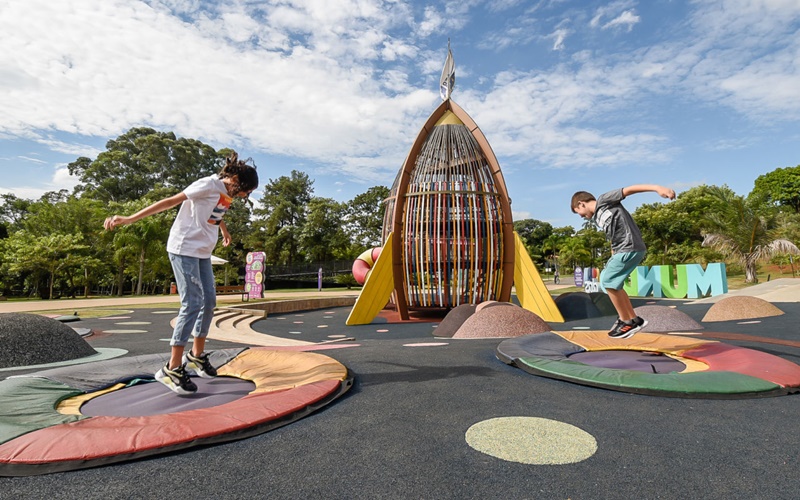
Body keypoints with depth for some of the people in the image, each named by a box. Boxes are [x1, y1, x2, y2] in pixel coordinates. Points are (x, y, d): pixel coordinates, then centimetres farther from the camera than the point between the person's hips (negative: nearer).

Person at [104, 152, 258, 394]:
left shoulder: (227, 193, 8)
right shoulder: (208, 185, -16)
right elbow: (170, 202, -19)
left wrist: (224, 231, 48)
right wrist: (129, 219, -22)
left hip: (202, 252, 9)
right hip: (184, 249, -9)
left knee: (209, 301, 8)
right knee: (192, 304, -13)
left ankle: (197, 355, 23)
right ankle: (173, 369, -6)